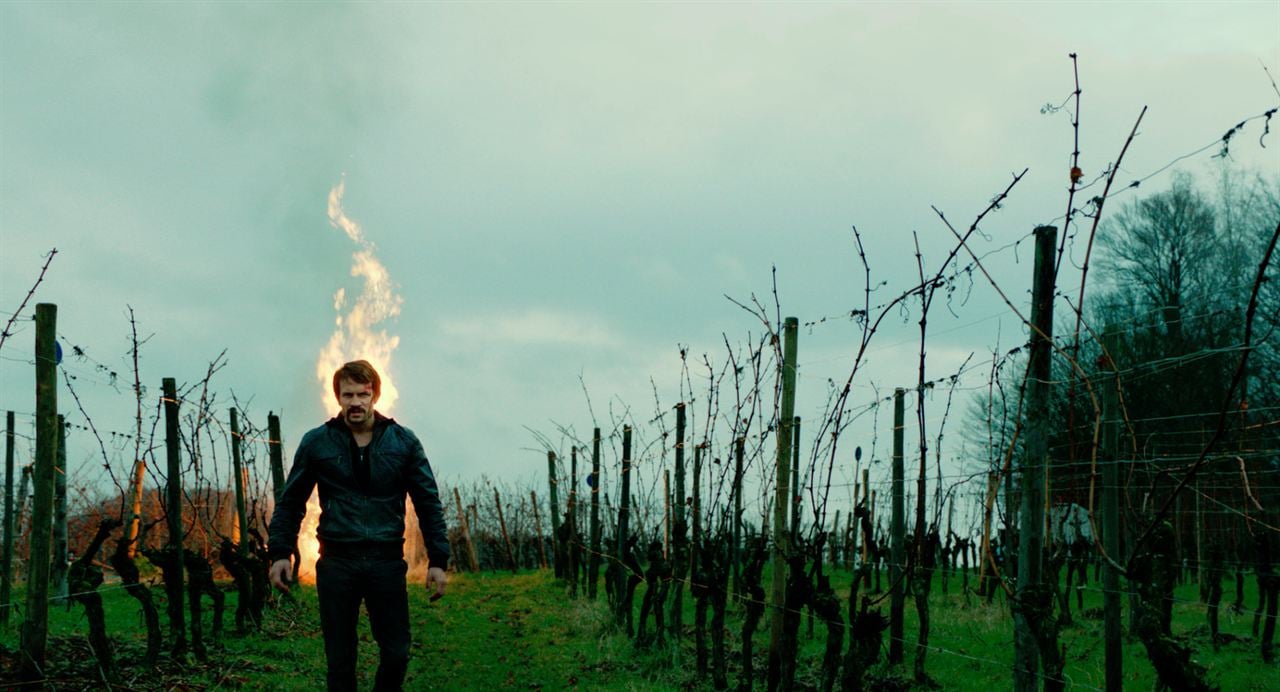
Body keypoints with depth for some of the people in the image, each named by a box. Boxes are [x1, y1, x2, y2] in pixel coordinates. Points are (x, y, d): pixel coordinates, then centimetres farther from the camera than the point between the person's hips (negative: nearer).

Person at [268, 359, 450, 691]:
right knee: (340, 659, 5)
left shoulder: (403, 442, 3)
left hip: (387, 563, 0)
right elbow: (291, 501, 9)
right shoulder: (316, 442, 3)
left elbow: (428, 502, 4)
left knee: (396, 654, 0)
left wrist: (438, 560, -2)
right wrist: (280, 553, 0)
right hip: (336, 564, 0)